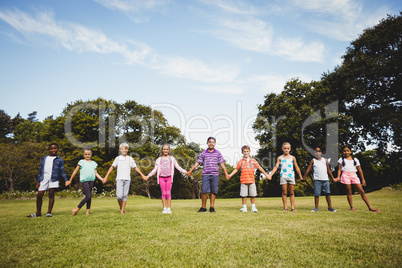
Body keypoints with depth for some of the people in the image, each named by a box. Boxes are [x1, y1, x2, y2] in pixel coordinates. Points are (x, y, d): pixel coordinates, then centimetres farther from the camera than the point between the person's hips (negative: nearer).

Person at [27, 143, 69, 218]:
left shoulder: (60, 160, 10)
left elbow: (62, 171, 5)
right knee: (39, 195, 1)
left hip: (53, 179, -2)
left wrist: (66, 180, -7)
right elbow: (40, 170, 17)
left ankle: (49, 212, 7)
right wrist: (38, 181, 10)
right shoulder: (44, 159, 18)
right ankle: (38, 213, 17)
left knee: (51, 195, -3)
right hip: (43, 179, 3)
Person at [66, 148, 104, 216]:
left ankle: (87, 211, 9)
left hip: (91, 180, 4)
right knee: (88, 196, -13)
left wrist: (101, 179, 2)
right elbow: (75, 171, 8)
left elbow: (96, 173, 16)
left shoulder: (93, 163, 17)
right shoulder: (81, 162, 5)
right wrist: (70, 180, 9)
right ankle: (76, 209, -1)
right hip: (84, 180, -4)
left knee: (89, 196, 4)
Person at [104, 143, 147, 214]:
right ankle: (121, 207, 15)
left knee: (125, 195, 3)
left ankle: (123, 210, 12)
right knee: (119, 195, -9)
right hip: (119, 179, -1)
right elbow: (112, 167, 11)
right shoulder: (118, 158, 8)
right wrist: (106, 177, 9)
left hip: (127, 179, 2)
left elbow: (135, 167, 15)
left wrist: (142, 175, 9)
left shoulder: (130, 159, 11)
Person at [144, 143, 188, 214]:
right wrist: (148, 176, 5)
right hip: (161, 177, 1)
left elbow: (178, 167, 12)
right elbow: (155, 169, 13)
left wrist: (185, 172, 4)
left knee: (168, 193, -4)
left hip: (169, 177, -1)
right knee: (163, 193, 1)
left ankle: (169, 208, 2)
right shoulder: (159, 159, 12)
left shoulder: (172, 159, 12)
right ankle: (164, 208, 8)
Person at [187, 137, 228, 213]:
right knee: (204, 191, -4)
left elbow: (222, 163, 7)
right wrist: (190, 171, 10)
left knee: (213, 191, 2)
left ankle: (212, 207, 12)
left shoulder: (218, 153, 8)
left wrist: (226, 173, 3)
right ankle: (203, 207, 7)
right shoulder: (204, 153, 8)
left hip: (215, 174, 0)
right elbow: (198, 162, 11)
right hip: (206, 174, 0)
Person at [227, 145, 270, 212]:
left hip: (252, 180, 1)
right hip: (243, 181, -1)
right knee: (243, 195, 2)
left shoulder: (253, 161, 9)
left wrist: (265, 174, 12)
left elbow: (259, 168, 14)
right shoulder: (241, 161, 6)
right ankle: (244, 208, 13)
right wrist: (230, 175, 2)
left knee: (253, 195, 4)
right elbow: (236, 169, 11)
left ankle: (253, 207, 16)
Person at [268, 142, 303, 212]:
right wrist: (270, 175, -8)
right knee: (284, 193, 1)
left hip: (291, 176, 1)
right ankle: (285, 207, 7)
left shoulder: (293, 158, 10)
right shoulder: (280, 158, 5)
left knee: (292, 193, 4)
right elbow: (276, 167, 1)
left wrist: (301, 177, 15)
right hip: (283, 176, -1)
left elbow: (297, 167, 15)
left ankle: (292, 207, 8)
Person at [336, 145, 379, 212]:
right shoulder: (341, 160, 8)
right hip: (346, 175, -1)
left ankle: (370, 207, -2)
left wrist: (363, 179, 15)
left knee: (362, 191, -3)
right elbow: (339, 169, 6)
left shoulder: (355, 159, 12)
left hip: (354, 175, 1)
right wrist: (338, 177, -9)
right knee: (349, 192, 0)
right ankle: (351, 207, 10)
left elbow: (360, 170, 15)